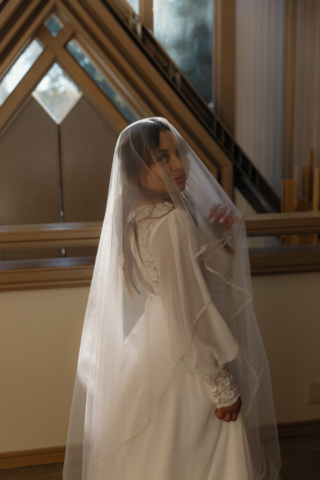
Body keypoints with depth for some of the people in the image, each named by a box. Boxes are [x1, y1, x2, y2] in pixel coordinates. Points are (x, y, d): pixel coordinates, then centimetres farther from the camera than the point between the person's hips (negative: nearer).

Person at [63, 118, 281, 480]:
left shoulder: (140, 215, 1)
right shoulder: (171, 222, -26)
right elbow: (190, 318, -26)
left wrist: (219, 234, -7)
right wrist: (224, 389, -17)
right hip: (186, 366, -9)